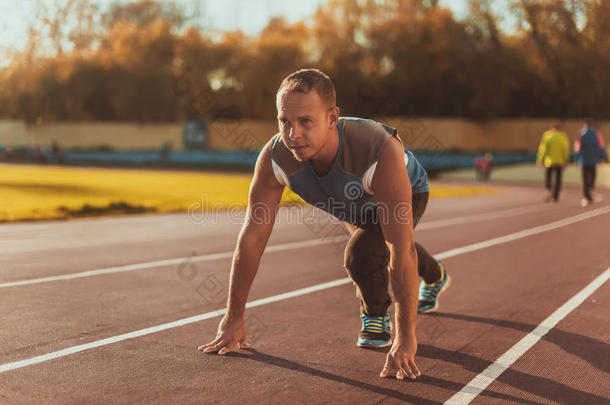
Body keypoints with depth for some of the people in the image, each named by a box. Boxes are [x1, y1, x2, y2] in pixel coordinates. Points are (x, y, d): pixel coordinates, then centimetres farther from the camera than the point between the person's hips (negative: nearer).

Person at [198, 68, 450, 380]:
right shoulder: (274, 158, -38)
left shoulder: (380, 152, -49)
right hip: (355, 204, 5)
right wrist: (233, 319, -26)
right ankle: (434, 277, 65)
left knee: (361, 256, -29)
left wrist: (405, 338, -51)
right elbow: (252, 238, -30)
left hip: (406, 193, -5)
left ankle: (376, 314, 6)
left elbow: (402, 251, -50)